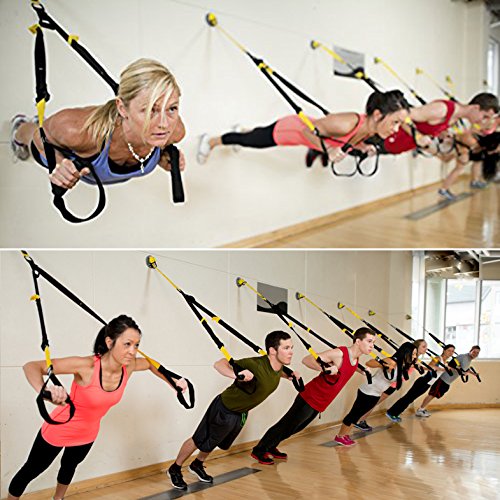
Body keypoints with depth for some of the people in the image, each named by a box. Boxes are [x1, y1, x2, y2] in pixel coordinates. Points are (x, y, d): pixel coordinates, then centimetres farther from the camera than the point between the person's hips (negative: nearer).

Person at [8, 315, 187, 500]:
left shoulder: (129, 366, -21)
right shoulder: (86, 366, -38)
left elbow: (151, 364, 3)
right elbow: (31, 366, -39)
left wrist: (173, 382, -9)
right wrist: (44, 391, -59)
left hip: (87, 434, 6)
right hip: (59, 430, -5)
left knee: (70, 466, 31)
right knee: (31, 471, 16)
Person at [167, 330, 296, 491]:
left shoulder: (279, 366, -13)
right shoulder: (256, 364, -37)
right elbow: (219, 364, -42)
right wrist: (236, 374, -59)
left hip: (241, 413, 7)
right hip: (224, 409, -7)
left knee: (215, 443, 28)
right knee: (199, 442, 12)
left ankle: (197, 465, 53)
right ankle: (174, 470, 34)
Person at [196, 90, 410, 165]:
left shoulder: (371, 129, -17)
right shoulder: (347, 123, -43)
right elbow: (306, 129, -36)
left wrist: (362, 146, -13)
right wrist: (327, 149, -47)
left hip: (306, 130, 6)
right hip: (293, 128, -6)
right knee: (250, 140, 18)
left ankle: (242, 130, 66)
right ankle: (210, 141, 45)